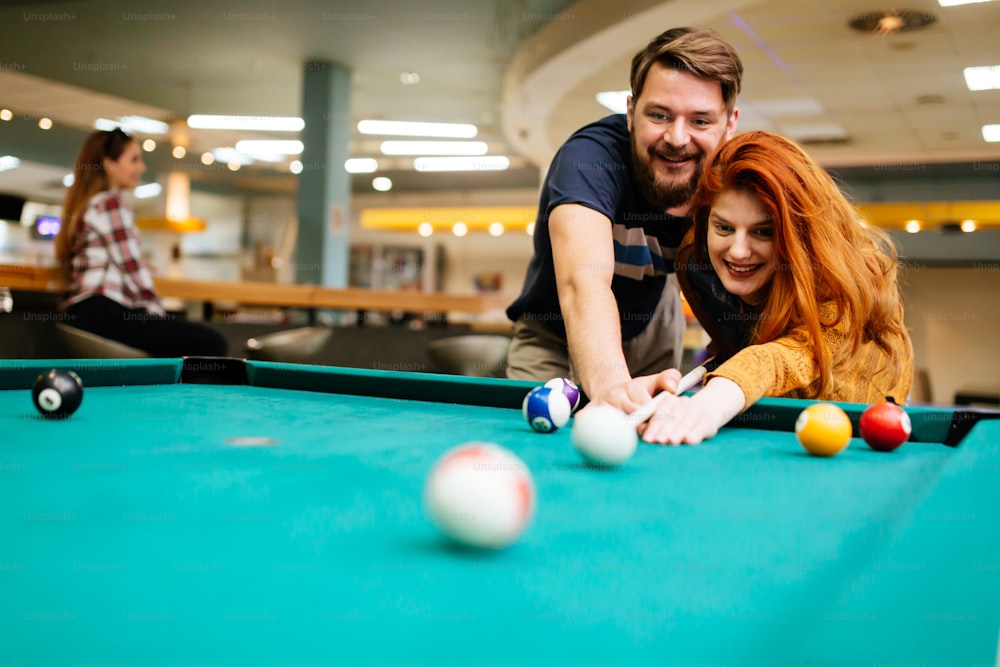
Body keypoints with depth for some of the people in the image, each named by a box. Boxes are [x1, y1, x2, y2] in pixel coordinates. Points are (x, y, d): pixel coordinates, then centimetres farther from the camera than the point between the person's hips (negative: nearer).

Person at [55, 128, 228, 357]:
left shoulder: (86, 203, 25)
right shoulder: (110, 203, -5)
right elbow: (132, 269, -10)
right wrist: (158, 315, -2)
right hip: (104, 313, -11)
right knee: (211, 344, -18)